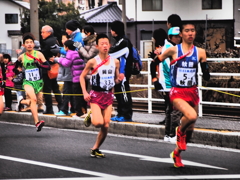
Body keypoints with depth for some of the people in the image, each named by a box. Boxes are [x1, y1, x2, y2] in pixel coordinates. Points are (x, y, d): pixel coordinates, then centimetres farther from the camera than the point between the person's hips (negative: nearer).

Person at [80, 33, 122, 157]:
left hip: (108, 96, 4)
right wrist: (85, 93, -9)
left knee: (106, 126, 1)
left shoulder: (115, 62, 4)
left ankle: (95, 149, 18)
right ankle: (90, 117, 12)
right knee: (98, 123, -23)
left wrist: (119, 79, -8)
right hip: (96, 95, -4)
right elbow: (82, 76, 2)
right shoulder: (93, 62, -8)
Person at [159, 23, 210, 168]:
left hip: (193, 92, 4)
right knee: (191, 115, -31)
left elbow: (206, 77, 4)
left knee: (190, 128, 10)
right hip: (177, 93, -4)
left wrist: (205, 66, -15)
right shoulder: (173, 50, -5)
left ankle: (177, 153, 35)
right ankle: (180, 131, 2)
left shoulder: (200, 52, 2)